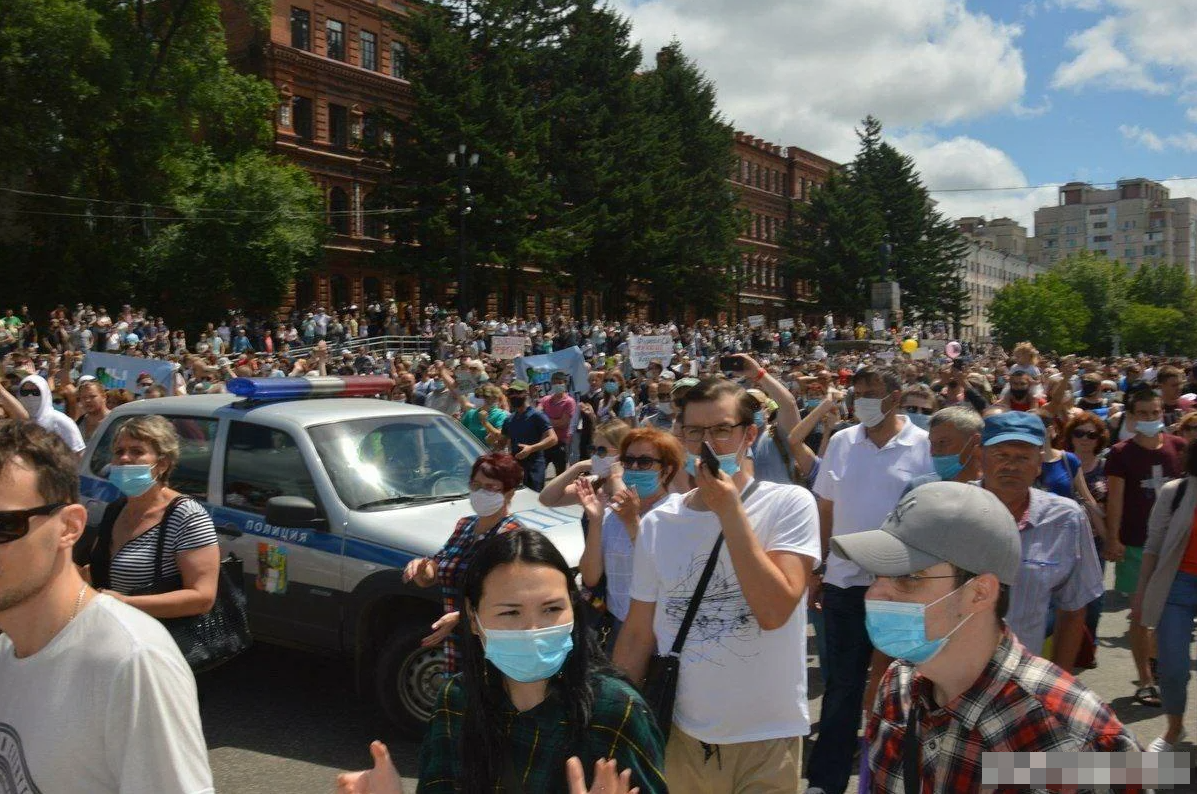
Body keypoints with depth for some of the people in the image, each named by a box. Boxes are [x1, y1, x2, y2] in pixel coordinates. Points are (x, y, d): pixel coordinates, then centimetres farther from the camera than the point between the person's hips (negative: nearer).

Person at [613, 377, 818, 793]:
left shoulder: (789, 505, -10)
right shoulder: (656, 523, -1)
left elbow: (773, 611, -22)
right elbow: (637, 635, 5)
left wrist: (729, 510, -22)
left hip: (766, 736, -2)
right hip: (680, 731, 3)